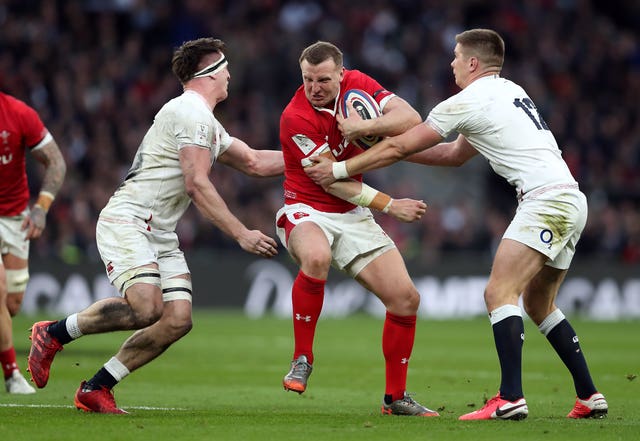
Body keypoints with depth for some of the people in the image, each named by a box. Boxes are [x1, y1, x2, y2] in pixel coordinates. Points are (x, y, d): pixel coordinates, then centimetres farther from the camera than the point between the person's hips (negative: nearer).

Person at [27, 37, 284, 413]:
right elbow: (196, 185, -18)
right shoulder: (192, 112, -11)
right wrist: (241, 234, -17)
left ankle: (96, 389, 0)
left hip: (160, 234, 10)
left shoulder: (211, 127, 21)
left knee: (178, 319, -7)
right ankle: (54, 333, -7)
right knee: (146, 308, -28)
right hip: (126, 222, -10)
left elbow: (256, 163, 29)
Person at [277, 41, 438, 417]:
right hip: (307, 211, -5)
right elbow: (334, 181, -18)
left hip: (353, 216, 5)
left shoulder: (358, 85, -5)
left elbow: (410, 118, -15)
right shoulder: (296, 118, -20)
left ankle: (396, 396, 13)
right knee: (316, 257, -41)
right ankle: (302, 359, -23)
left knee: (405, 298, -3)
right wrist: (390, 205, -16)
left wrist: (364, 127, -30)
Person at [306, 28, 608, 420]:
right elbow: (456, 155, 31)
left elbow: (399, 147, 0)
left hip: (546, 200, -9)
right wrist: (396, 150, 30)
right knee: (538, 304, 17)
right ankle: (590, 397, 16)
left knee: (499, 292, -14)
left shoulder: (467, 102, -4)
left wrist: (338, 170, 10)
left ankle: (511, 398, -26)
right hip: (572, 201, 9)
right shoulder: (511, 92, 23)